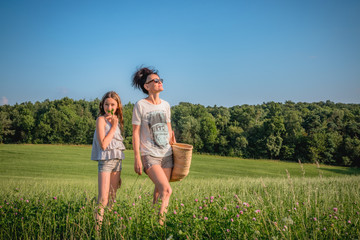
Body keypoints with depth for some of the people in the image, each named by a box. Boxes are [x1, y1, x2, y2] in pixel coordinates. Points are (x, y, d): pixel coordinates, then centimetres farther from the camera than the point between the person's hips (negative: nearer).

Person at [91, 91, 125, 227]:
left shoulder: (116, 120, 14)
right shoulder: (101, 119, -6)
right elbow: (103, 144, -16)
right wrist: (113, 126, -9)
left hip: (117, 161, 7)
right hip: (106, 160, -7)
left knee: (112, 198, 9)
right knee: (103, 199, -13)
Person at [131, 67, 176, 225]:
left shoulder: (165, 105, 11)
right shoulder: (140, 105, -6)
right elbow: (135, 133, -5)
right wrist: (137, 158, -9)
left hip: (167, 155, 5)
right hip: (150, 156, -5)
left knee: (159, 191, 6)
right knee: (166, 190, -17)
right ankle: (159, 222, -9)